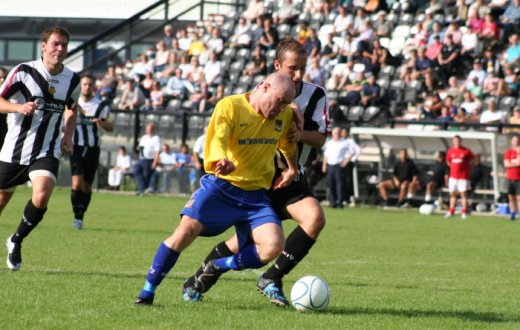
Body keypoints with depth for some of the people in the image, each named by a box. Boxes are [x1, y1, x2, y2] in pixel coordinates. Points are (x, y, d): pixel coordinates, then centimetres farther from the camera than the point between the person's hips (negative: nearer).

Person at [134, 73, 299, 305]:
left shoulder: (285, 116, 7)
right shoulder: (230, 106, -9)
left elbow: (289, 144, 29)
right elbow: (216, 142, -23)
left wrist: (292, 168, 17)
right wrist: (222, 161, -42)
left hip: (255, 196, 4)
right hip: (220, 186, -4)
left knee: (273, 246, -18)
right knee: (186, 231, -20)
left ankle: (216, 268, 5)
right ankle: (148, 290, -3)